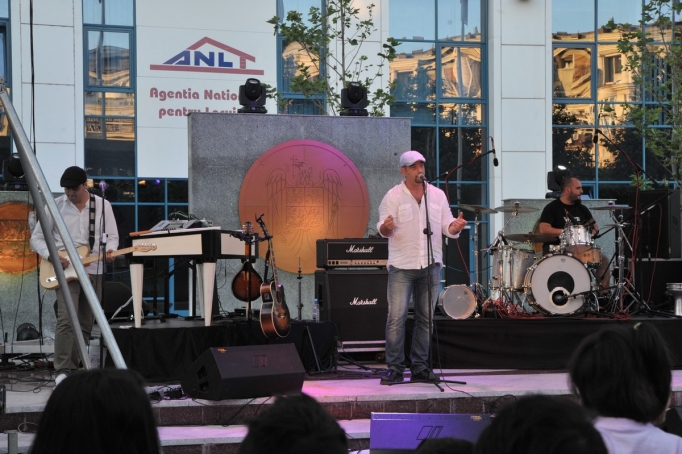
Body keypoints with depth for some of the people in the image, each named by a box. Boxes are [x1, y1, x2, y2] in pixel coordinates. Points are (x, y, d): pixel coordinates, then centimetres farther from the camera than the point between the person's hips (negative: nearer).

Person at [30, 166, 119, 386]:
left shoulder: (102, 205, 4)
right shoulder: (55, 206, -1)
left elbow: (112, 235, 9)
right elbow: (36, 237, 3)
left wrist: (110, 250, -13)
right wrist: (51, 256, -13)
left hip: (93, 270, 3)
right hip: (64, 270, -3)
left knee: (85, 324, 7)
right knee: (66, 320, -18)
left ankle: (74, 369, 16)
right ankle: (62, 371, -21)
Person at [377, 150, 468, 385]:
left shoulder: (437, 195, 10)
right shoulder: (393, 196, -1)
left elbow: (446, 226, 11)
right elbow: (383, 229, -6)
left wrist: (455, 226, -11)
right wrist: (387, 227, -29)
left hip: (430, 266, 4)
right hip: (401, 266, -4)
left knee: (426, 317, 7)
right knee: (396, 317, -9)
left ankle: (419, 368, 14)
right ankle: (394, 368, -3)